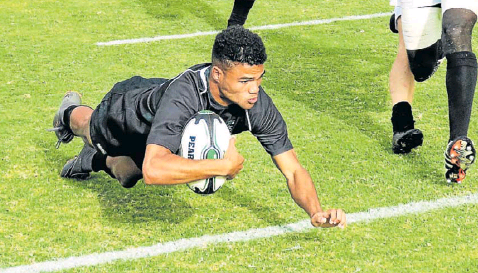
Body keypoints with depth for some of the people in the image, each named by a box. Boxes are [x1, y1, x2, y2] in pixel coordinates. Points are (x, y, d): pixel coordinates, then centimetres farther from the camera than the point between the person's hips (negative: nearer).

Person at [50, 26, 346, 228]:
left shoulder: (258, 105, -38)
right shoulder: (183, 96, -53)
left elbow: (293, 170, -33)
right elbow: (155, 170, -64)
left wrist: (316, 211, -52)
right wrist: (224, 165, -59)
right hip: (126, 106, -3)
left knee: (128, 175, 33)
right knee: (91, 129, 35)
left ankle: (99, 161, 65)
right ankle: (70, 113, 69)